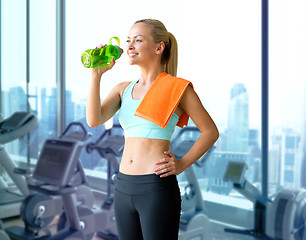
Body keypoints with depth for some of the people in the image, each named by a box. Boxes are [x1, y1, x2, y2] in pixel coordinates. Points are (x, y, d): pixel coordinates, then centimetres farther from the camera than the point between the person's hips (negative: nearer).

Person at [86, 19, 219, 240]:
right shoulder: (123, 89, 11)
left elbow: (210, 131, 1)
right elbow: (94, 120, -5)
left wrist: (182, 164, -7)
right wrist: (97, 74, -7)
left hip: (158, 188, -5)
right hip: (124, 187, 6)